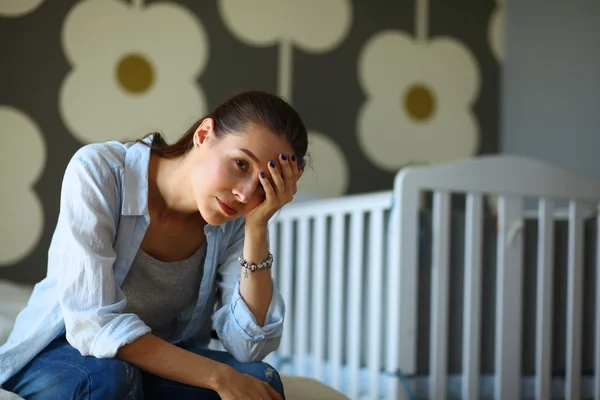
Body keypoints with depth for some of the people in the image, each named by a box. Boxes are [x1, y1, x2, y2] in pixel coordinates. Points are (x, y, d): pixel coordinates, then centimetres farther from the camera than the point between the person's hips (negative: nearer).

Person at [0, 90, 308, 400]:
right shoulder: (96, 170, -24)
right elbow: (93, 323, -30)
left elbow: (248, 348, -19)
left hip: (161, 362, 4)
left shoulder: (236, 219, -12)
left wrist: (257, 229, -27)